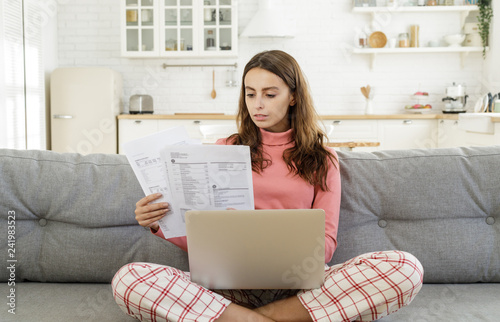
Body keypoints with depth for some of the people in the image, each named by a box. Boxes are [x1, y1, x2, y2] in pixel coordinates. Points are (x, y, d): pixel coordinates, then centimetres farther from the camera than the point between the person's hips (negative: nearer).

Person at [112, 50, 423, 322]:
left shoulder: (321, 158, 13)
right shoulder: (226, 149, 15)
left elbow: (325, 245, 3)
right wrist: (158, 224, -9)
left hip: (298, 285, 0)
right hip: (231, 284, 1)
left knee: (407, 268, -26)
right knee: (128, 279, -25)